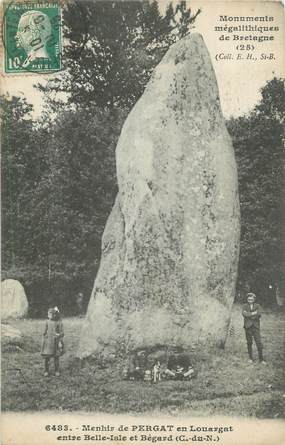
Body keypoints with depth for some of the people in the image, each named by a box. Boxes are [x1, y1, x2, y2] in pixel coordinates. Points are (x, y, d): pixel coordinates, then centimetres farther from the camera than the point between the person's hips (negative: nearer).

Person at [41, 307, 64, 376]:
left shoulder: (59, 322, -5)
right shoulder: (47, 322, 2)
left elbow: (62, 333, -2)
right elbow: (45, 332, 10)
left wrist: (60, 342, -7)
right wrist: (43, 340, 8)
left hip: (56, 341, -2)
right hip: (48, 341, 2)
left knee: (56, 357, 5)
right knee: (46, 357, 0)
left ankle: (57, 371, 19)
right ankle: (46, 371, 13)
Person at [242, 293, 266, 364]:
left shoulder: (257, 306, 7)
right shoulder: (245, 306, 5)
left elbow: (259, 314, -8)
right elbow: (244, 314, -12)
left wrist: (249, 314, -12)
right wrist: (253, 313, -15)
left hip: (256, 326, 0)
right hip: (248, 326, 0)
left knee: (259, 343, -4)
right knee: (249, 343, 4)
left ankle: (261, 359, 2)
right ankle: (251, 358, 15)